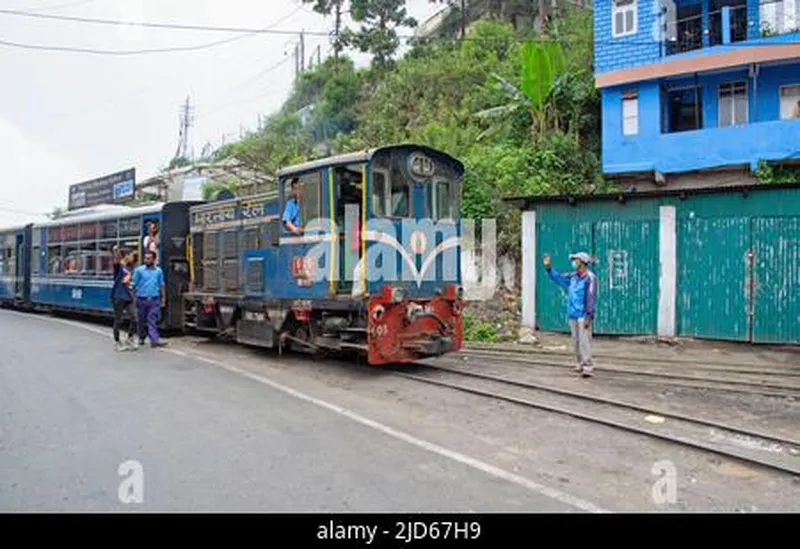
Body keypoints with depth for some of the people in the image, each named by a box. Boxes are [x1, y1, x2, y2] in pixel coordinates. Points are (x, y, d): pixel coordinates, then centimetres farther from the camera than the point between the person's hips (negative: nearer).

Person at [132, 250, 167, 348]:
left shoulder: (158, 271, 7)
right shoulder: (139, 270, 1)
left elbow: (162, 285, 12)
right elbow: (134, 284, 1)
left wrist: (163, 299, 9)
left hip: (154, 300, 0)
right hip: (142, 299, 0)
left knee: (153, 320, -6)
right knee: (142, 320, 11)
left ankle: (154, 340, -12)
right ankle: (141, 338, 27)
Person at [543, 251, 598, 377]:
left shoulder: (590, 278, -12)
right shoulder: (573, 276, 11)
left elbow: (591, 298, -16)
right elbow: (559, 278, 26)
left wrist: (588, 316, -20)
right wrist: (548, 267, 20)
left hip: (583, 315, -8)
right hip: (572, 315, 8)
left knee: (584, 340, -11)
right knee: (577, 341, 11)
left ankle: (588, 367, -12)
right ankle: (581, 364, 19)